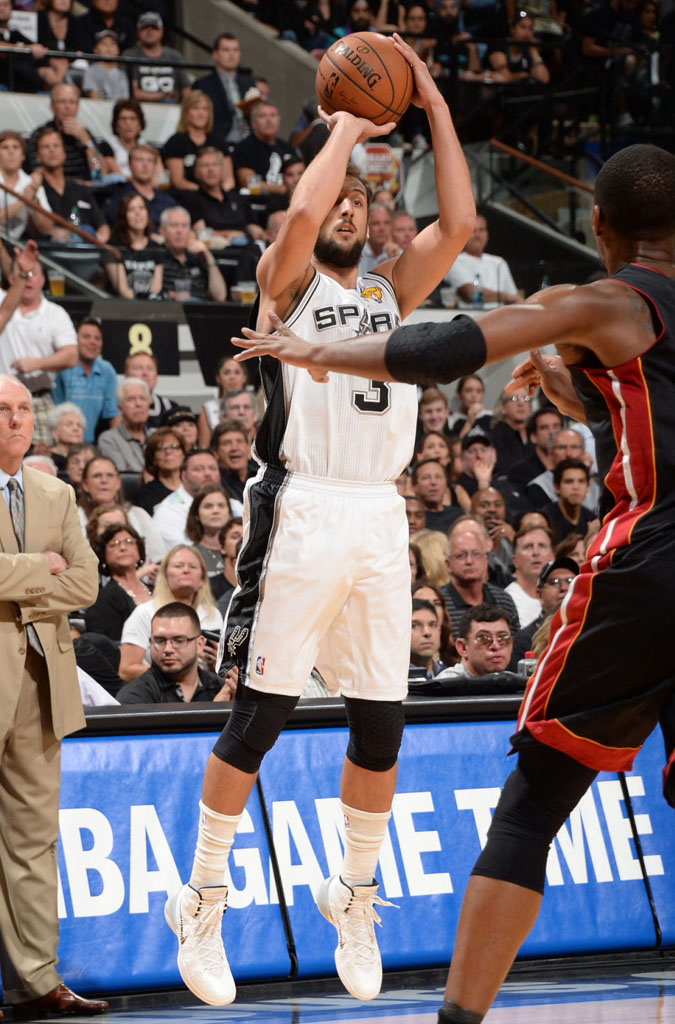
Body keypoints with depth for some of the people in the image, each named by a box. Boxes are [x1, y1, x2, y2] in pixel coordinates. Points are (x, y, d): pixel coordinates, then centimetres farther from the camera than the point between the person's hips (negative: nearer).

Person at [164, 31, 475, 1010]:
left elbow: (457, 224, 4)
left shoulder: (392, 292, 18)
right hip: (303, 513, -5)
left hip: (381, 519, 5)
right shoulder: (287, 281, 5)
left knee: (381, 725, 5)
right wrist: (347, 126, -2)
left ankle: (355, 897, 22)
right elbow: (300, 213, -17)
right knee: (260, 715, -5)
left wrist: (434, 106, 5)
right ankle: (202, 903, 3)